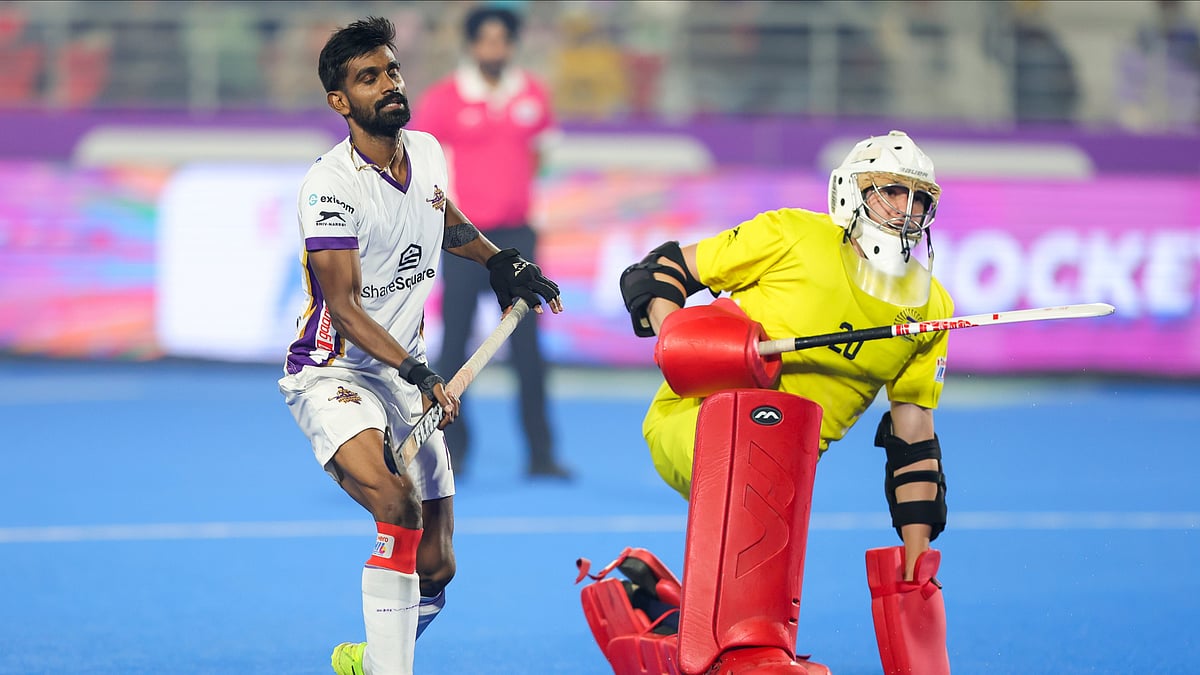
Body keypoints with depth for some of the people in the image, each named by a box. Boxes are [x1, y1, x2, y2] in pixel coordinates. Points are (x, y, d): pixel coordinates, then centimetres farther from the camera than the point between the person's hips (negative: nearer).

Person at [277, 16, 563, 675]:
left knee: (435, 565, 5)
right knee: (399, 506, -33)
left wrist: (501, 260, 21)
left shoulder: (427, 152, 2)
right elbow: (345, 307, -24)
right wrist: (417, 371, -33)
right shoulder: (331, 184, -19)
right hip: (332, 373, -7)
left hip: (407, 374, 7)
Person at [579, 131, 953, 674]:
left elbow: (913, 437, 9)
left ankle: (647, 589, 33)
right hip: (694, 416, -7)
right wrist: (673, 332, -23)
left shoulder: (928, 309, 6)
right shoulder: (793, 236, -9)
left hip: (778, 460, 7)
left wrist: (916, 561, 3)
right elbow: (657, 270, -3)